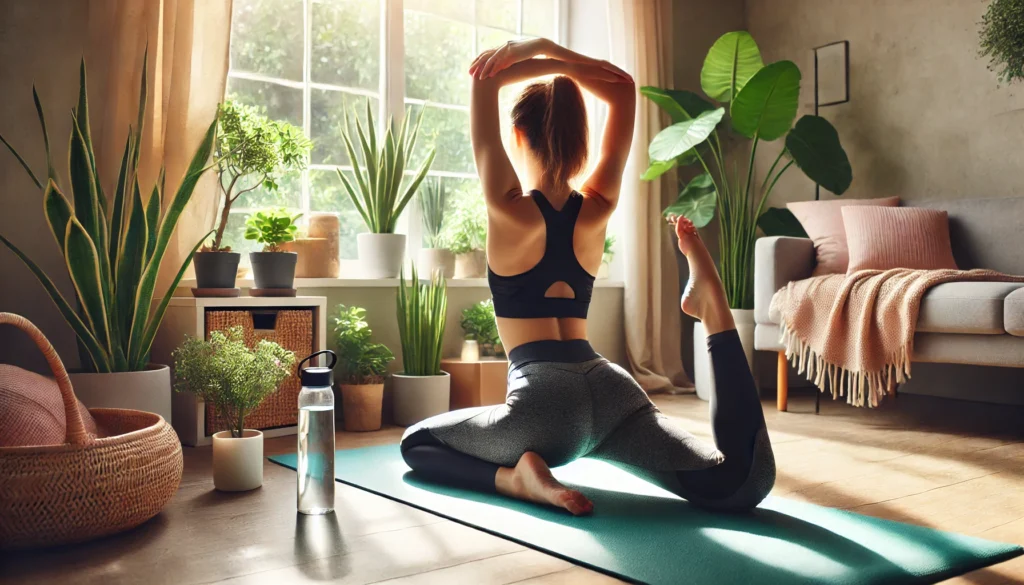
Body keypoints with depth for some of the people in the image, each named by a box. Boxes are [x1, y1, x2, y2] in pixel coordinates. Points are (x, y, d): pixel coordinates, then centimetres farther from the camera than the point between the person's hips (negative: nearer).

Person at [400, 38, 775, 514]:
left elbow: (484, 76, -1)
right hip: (610, 391, 4)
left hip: (545, 399, -4)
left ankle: (517, 477, -8)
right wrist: (553, 52, 5)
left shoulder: (510, 209, -6)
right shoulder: (597, 209, 7)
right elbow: (623, 87, 15)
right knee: (743, 484, -6)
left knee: (416, 443, 21)